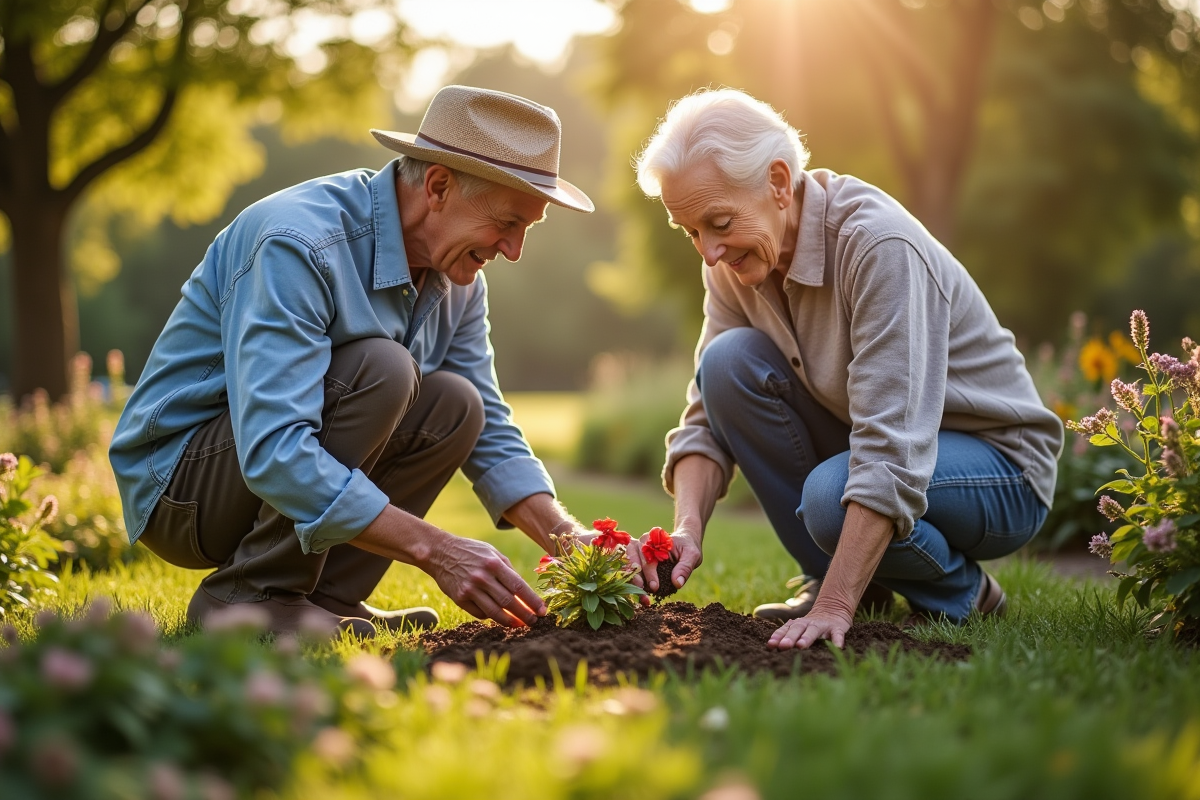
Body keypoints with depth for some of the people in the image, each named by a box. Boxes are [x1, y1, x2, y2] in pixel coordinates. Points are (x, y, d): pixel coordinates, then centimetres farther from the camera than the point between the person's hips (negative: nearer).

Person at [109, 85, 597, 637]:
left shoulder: (457, 277, -2)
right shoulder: (299, 244, -28)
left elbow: (491, 432, 5)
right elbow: (272, 451, -37)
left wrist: (565, 536, -13)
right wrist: (435, 549, -39)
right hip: (177, 484, -8)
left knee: (454, 405, -10)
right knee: (379, 370, -28)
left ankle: (324, 596, -9)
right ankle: (247, 596, -18)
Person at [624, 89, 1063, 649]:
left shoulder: (877, 244, -29)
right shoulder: (733, 264, -7)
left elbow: (892, 453, -35)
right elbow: (707, 416, -5)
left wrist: (835, 605, -40)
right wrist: (688, 529, -23)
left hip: (1001, 467, -6)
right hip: (877, 437, 7)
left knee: (831, 493, -36)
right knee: (729, 362, -16)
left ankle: (960, 592, -3)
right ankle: (830, 575, -2)